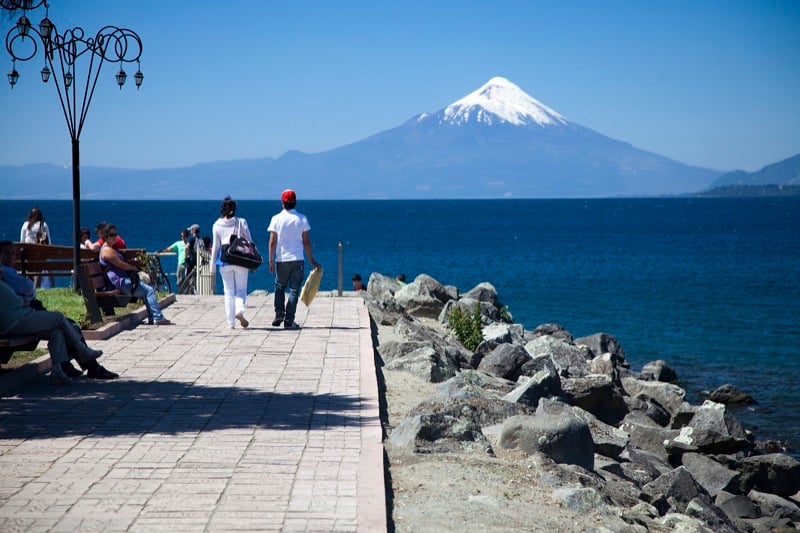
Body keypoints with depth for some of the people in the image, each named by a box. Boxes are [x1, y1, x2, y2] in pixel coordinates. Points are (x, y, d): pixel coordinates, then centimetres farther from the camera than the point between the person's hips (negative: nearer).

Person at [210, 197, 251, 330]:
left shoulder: (217, 225, 0)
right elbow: (249, 242, 0)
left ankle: (231, 323, 5)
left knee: (228, 292, 7)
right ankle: (239, 310, -20)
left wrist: (213, 265, 9)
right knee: (241, 289, 8)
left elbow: (215, 246, 2)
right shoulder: (241, 222, -1)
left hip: (224, 260, 1)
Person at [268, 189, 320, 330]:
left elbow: (272, 242, -3)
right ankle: (289, 321, 0)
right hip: (297, 260, 0)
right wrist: (311, 260, 10)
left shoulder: (276, 219, -2)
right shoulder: (302, 219, 0)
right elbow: (306, 242, 2)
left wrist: (271, 261, 3)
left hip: (281, 259, 0)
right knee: (293, 289, 4)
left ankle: (279, 314, 5)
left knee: (280, 286, 18)